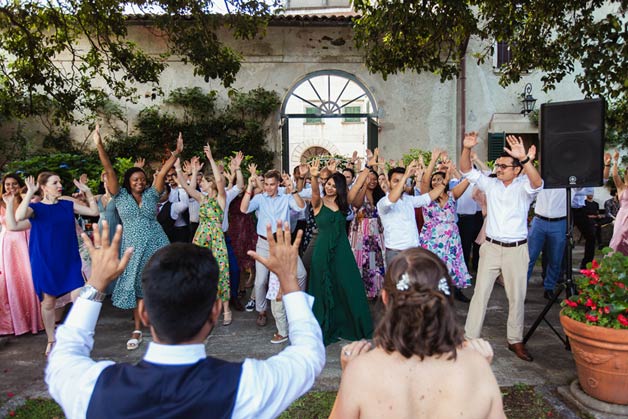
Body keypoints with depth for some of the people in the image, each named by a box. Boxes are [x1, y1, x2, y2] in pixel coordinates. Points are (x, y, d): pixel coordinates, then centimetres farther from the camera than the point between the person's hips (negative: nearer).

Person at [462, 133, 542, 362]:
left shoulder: (524, 186, -5)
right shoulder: (490, 184, 4)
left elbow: (537, 183, -27)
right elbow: (467, 171, -2)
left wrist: (525, 159, -43)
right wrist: (467, 149, -20)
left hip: (517, 249, -2)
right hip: (491, 247, 2)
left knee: (517, 297, 9)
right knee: (480, 293, 3)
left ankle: (515, 341, 25)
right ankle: (469, 337, 10)